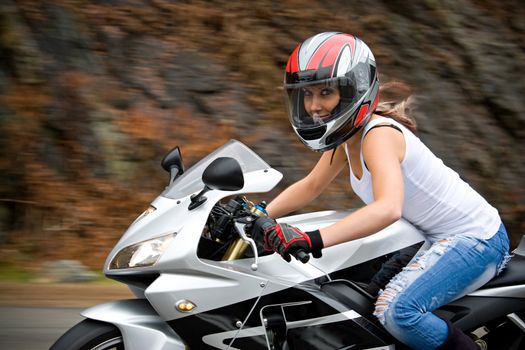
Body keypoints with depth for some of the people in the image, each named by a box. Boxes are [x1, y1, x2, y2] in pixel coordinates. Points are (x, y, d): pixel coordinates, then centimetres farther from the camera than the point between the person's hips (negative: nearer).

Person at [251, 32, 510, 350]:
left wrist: (312, 240, -49)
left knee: (395, 311, -28)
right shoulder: (347, 135, 4)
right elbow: (311, 186, 14)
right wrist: (260, 216, 1)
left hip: (475, 239, -10)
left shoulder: (379, 134, -25)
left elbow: (388, 208, -41)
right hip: (441, 237, 10)